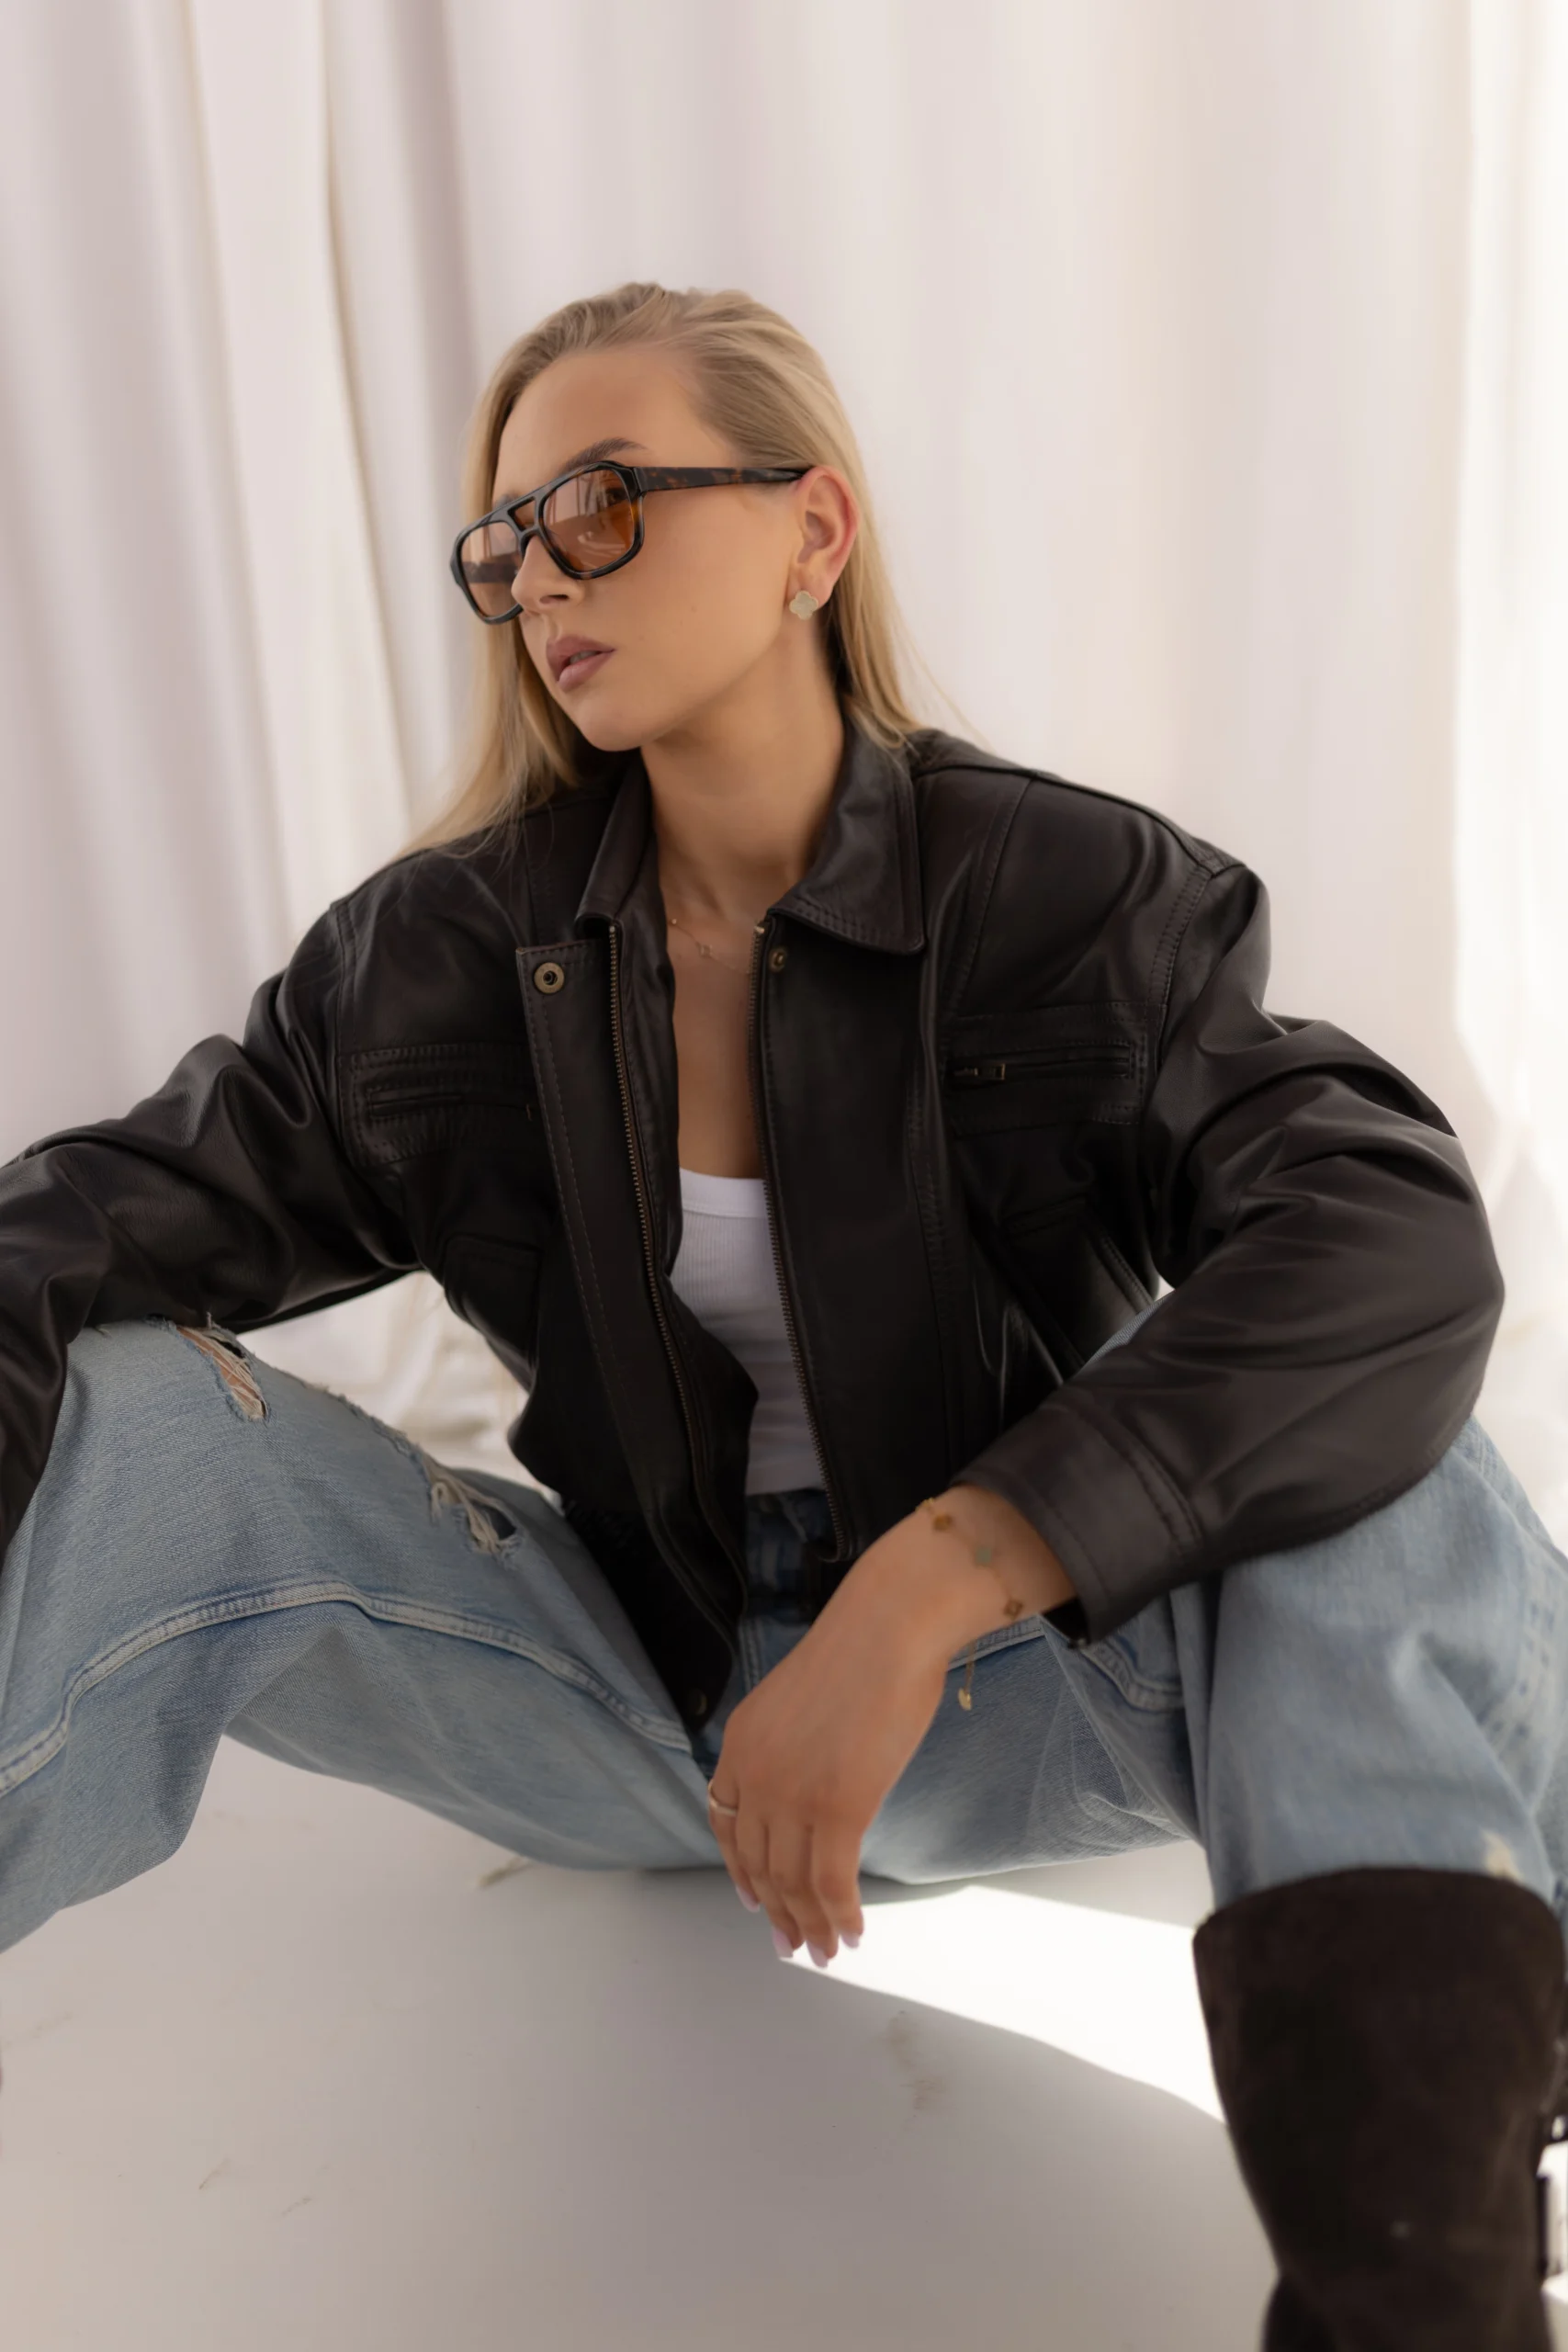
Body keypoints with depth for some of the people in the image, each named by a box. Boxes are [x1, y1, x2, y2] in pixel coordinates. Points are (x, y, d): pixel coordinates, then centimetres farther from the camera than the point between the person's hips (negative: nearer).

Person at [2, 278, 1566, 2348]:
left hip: (1009, 1693, -1)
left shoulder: (1073, 900, -11)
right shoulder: (447, 952, -2)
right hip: (631, 1689, 2)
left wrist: (925, 1588, -37)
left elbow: (1397, 1243, -26)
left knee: (1393, 1498, -30)